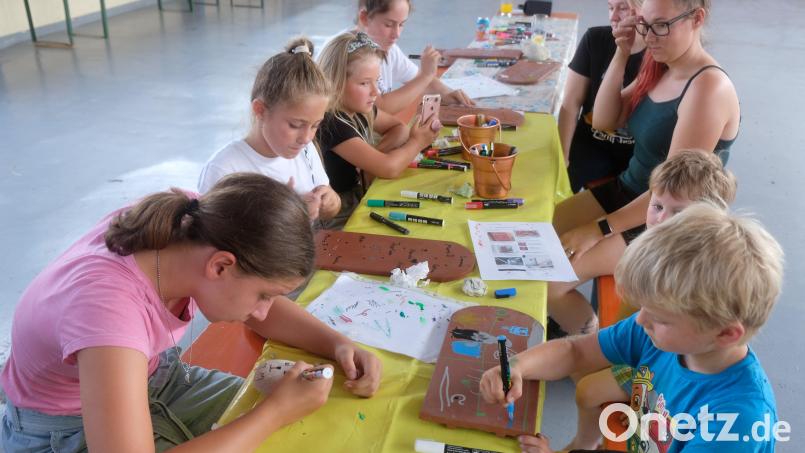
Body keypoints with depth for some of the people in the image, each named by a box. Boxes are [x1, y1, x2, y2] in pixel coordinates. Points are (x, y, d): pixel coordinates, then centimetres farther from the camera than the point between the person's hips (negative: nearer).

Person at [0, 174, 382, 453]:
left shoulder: (195, 227, -19)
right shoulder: (109, 304, -39)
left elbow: (263, 310, -2)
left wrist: (337, 344, -17)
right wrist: (275, 413, -33)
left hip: (154, 378, 6)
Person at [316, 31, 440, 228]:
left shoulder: (360, 108, 0)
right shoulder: (330, 124, -24)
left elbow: (398, 129, 13)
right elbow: (389, 168, -27)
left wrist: (375, 154, -9)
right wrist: (417, 142, -7)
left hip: (362, 201, 8)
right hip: (340, 223, -7)